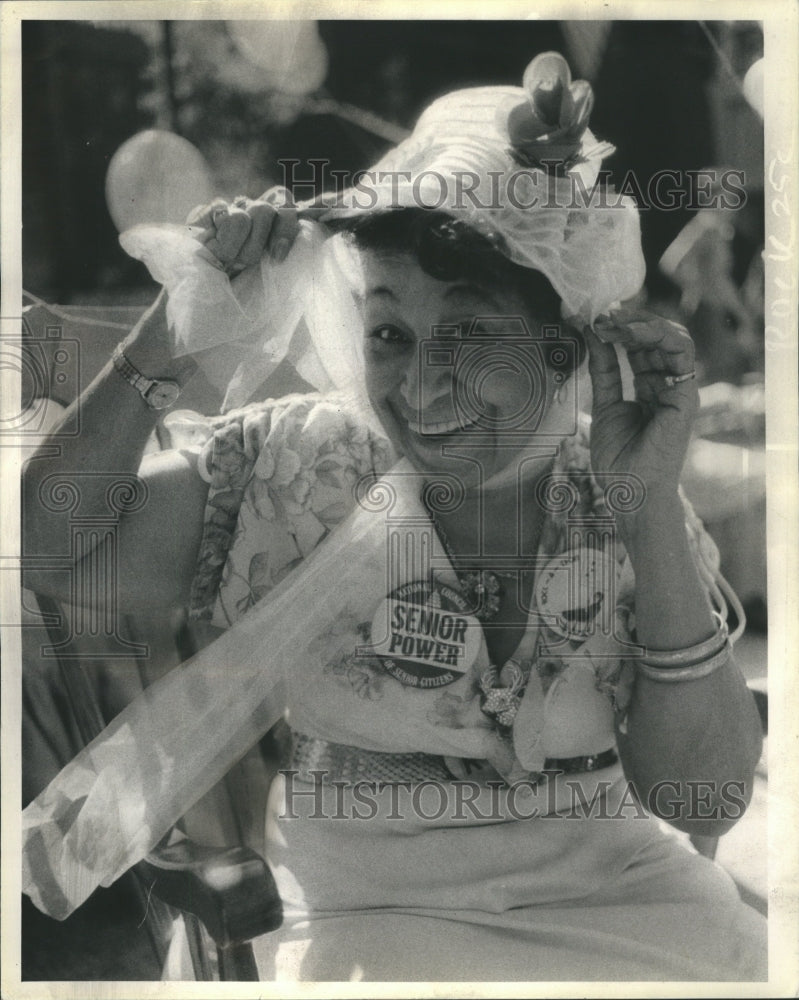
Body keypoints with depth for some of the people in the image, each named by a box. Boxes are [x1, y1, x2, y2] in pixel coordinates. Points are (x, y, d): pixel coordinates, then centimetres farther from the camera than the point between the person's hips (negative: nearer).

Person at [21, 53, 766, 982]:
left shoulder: (620, 504, -3)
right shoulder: (287, 465, -5)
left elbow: (702, 800, -9)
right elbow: (40, 550, -13)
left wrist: (652, 509, -18)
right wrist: (169, 341, -19)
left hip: (625, 903, 2)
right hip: (367, 925, -1)